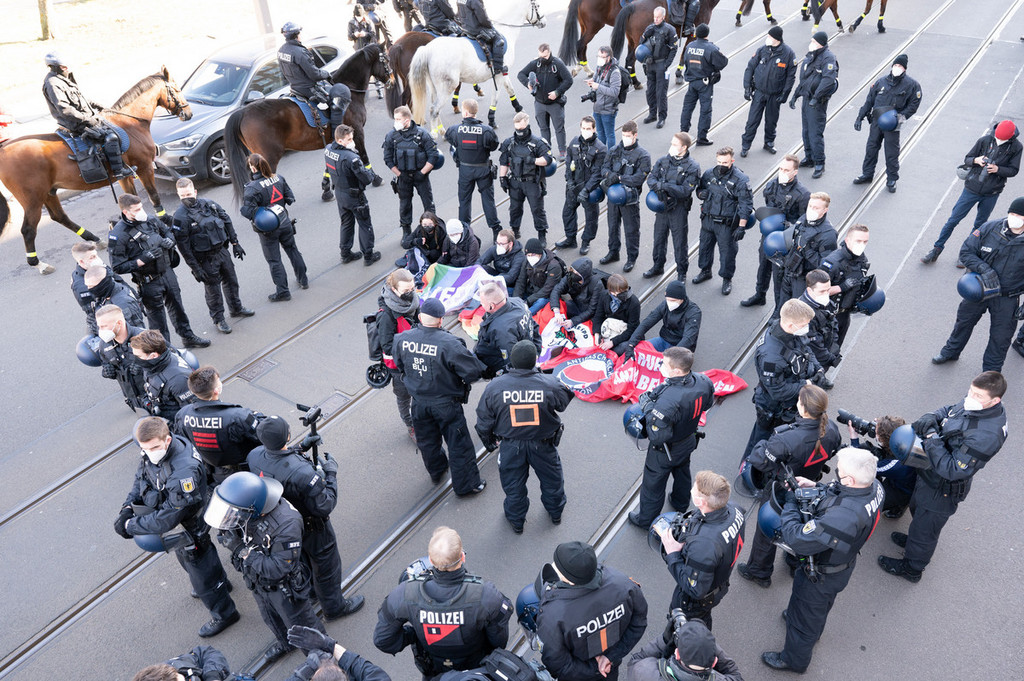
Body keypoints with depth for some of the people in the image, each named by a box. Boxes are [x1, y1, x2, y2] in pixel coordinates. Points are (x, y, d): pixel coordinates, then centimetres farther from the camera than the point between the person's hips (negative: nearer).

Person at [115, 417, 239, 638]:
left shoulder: (184, 474, -43)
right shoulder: (153, 453, -17)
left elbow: (166, 519, -36)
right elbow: (141, 479, 2)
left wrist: (130, 526, -24)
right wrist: (127, 508, -13)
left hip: (189, 529, -9)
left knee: (200, 571, 13)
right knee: (184, 557, 33)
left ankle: (224, 614, 39)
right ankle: (219, 583, 62)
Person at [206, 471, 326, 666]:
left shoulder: (286, 525, -42)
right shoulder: (241, 511, -23)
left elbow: (278, 569, -37)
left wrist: (242, 550, -38)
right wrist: (228, 538, -27)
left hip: (284, 586, -7)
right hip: (258, 580, 7)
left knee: (299, 623, 20)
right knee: (270, 617, 33)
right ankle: (285, 643, 63)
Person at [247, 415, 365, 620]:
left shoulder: (254, 456, -24)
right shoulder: (302, 473, -44)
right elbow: (324, 506, -30)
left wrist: (300, 448, -1)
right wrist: (331, 474, -20)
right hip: (312, 528, -6)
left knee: (302, 559, 34)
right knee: (325, 565, 21)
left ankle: (309, 590, 61)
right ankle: (334, 607, 43)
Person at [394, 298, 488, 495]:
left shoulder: (402, 339, -13)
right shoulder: (449, 344, -29)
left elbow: (399, 365, 6)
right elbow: (473, 371, -24)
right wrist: (467, 379, -2)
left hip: (419, 403, 5)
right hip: (446, 403, -5)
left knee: (427, 441, 26)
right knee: (458, 443, 12)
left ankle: (436, 471, 50)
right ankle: (466, 484, 25)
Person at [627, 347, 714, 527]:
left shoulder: (668, 400, -44)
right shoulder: (703, 382, -22)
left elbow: (657, 437, -37)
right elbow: (706, 404, 1)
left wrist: (648, 411, -26)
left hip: (665, 452, -7)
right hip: (688, 443, 7)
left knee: (653, 485, 19)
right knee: (682, 474, 35)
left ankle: (646, 520, 43)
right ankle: (681, 504, 62)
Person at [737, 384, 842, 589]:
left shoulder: (787, 439, -42)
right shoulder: (831, 430, -22)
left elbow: (758, 460, -32)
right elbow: (833, 451, -1)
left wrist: (762, 444, -12)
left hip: (780, 493, -5)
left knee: (767, 531, 20)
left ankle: (758, 572, 43)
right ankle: (797, 564, 58)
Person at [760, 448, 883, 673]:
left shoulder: (843, 516, -49)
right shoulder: (873, 486, -23)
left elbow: (797, 540, -39)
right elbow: (840, 495, 1)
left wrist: (790, 500, -27)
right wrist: (816, 488, -13)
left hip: (820, 577, -8)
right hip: (843, 564, 8)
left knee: (803, 616, 21)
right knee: (822, 605, 38)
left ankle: (794, 659, 48)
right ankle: (814, 631, 68)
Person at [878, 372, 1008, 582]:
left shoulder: (986, 436, -39)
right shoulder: (975, 405, -14)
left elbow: (952, 470, -35)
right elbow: (948, 411, 6)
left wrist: (931, 438, -33)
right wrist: (930, 418, -15)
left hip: (943, 490, -8)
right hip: (929, 475, 8)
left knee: (924, 528, 16)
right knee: (917, 509, 33)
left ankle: (911, 569, 41)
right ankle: (916, 540, 62)